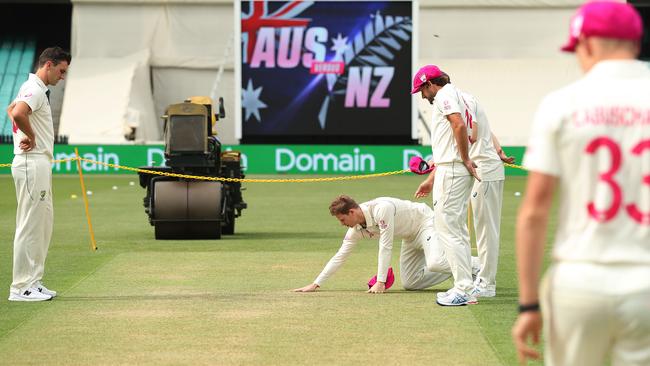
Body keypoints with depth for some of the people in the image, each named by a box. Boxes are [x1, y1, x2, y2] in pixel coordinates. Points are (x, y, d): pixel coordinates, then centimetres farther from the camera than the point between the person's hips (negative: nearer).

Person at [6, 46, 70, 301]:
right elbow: (18, 113, -35)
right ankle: (21, 287, -5)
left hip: (40, 163, 11)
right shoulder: (35, 89, -15)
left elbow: (11, 108, 34)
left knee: (44, 223, 13)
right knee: (30, 225, -7)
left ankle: (34, 281, 18)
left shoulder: (33, 88, 17)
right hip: (32, 163, -11)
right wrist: (31, 136, -17)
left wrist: (23, 135, 17)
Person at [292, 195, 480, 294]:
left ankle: (475, 266, -12)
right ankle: (454, 268, 15)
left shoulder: (381, 208, -33)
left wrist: (380, 281, -33)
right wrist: (316, 284, -5)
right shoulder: (356, 229, -8)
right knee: (409, 283, 2)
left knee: (435, 264, -34)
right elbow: (340, 256, -1)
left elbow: (385, 246, -33)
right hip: (410, 237, 9)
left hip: (425, 222, -9)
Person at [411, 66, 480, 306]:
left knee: (447, 227, -9)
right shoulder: (456, 97, 24)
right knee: (458, 229, 13)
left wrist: (465, 160, -16)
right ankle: (465, 288, 16)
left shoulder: (445, 95, -6)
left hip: (452, 170, -10)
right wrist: (431, 179, 27)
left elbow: (459, 125, -24)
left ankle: (463, 290, -10)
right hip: (457, 172, 10)